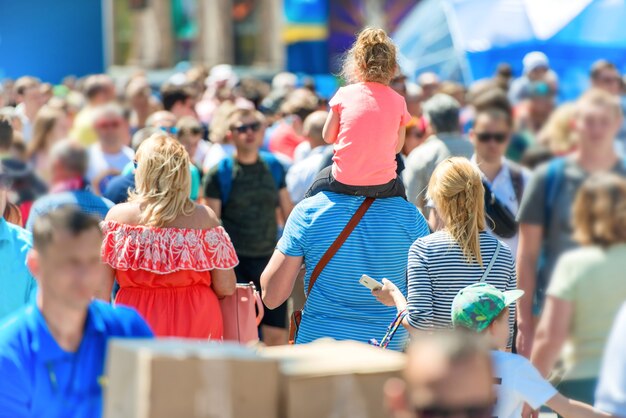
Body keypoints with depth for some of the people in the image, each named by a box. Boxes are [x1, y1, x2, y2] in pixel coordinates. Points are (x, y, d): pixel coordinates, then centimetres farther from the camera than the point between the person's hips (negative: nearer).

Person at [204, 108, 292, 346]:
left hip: (270, 260, 3)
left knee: (277, 333, 1)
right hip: (236, 263, -3)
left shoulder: (274, 168, 9)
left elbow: (289, 212, 14)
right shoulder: (220, 174, -2)